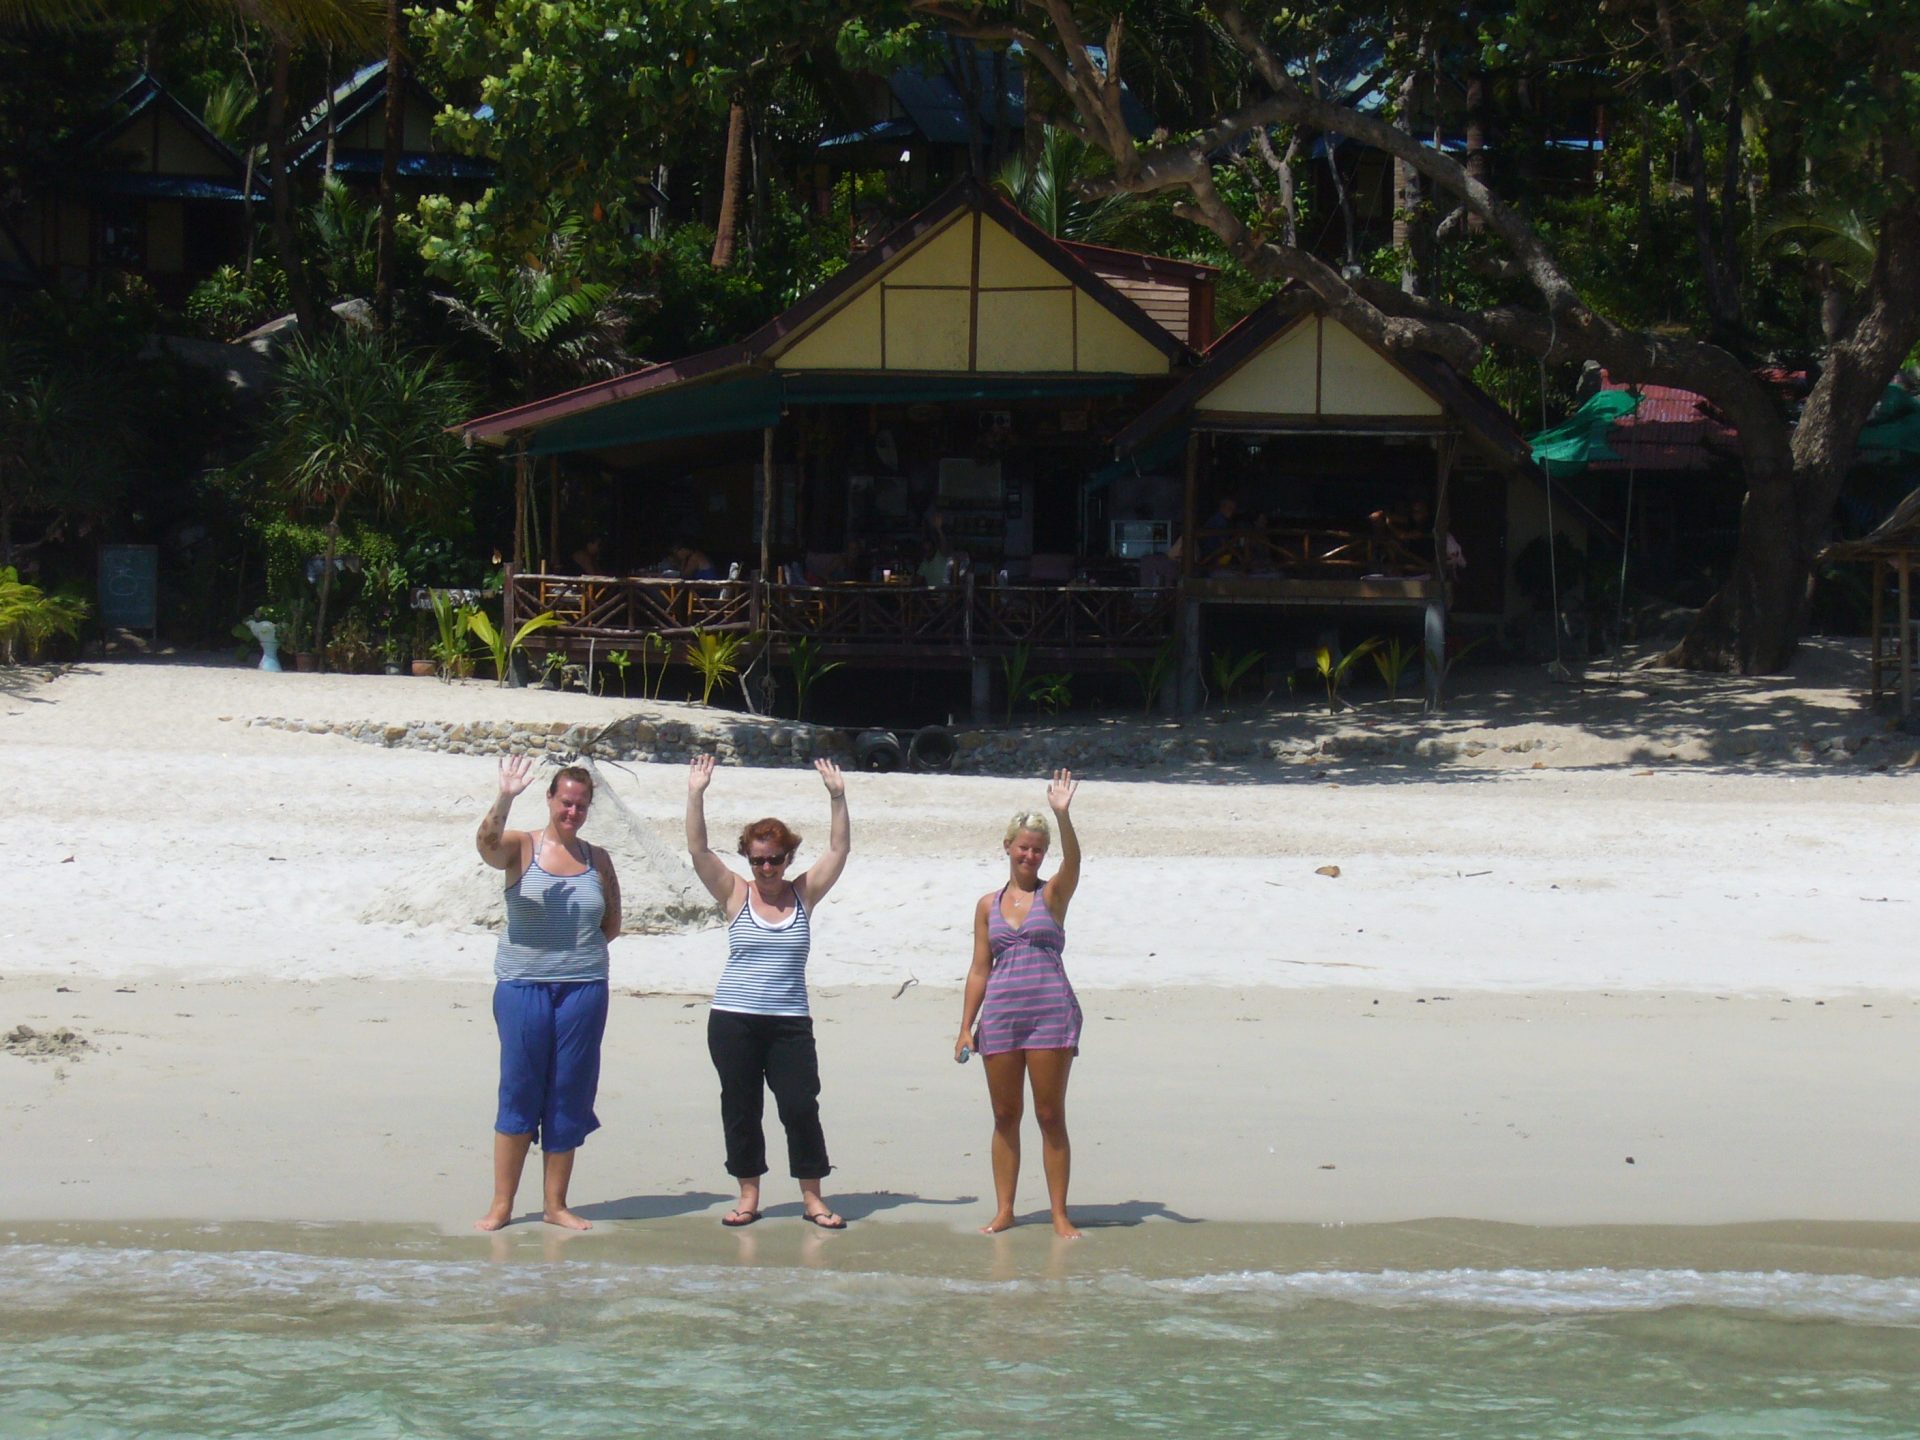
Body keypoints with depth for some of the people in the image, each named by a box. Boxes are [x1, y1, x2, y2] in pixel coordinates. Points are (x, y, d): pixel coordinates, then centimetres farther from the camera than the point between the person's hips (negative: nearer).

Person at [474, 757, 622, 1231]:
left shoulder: (598, 859, 10)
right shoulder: (521, 848, 0)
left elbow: (612, 923, 17)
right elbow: (488, 844, -23)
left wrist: (580, 947, 1)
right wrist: (504, 800, -39)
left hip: (583, 988, 3)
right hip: (523, 986, -3)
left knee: (569, 1098, 6)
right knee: (518, 1093, -2)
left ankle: (556, 1204, 14)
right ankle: (501, 1205, 4)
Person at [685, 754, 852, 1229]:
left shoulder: (804, 895, 6)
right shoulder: (736, 895, 3)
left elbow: (839, 851, 1)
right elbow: (698, 850, -5)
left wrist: (837, 798, -8)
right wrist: (696, 796, -14)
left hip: (789, 1023, 0)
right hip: (733, 1021, 0)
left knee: (801, 1108, -4)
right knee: (740, 1110, 5)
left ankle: (812, 1198, 6)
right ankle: (748, 1196, 16)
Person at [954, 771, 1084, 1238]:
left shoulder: (1053, 895, 5)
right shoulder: (988, 905, 12)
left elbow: (1073, 860, -16)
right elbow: (980, 969, 12)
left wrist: (1063, 816, -32)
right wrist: (966, 1027, 7)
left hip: (1052, 1011, -3)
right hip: (1000, 1014, 3)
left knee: (1051, 1114, -1)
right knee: (1004, 1115, 6)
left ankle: (1059, 1213, 3)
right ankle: (1003, 1211, 13)